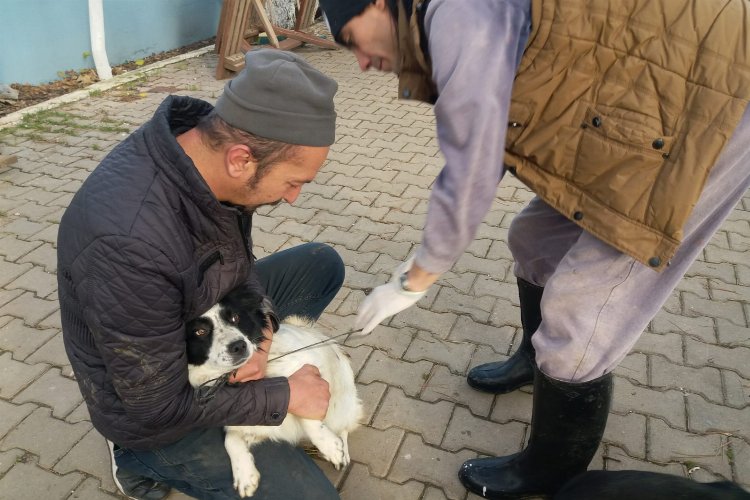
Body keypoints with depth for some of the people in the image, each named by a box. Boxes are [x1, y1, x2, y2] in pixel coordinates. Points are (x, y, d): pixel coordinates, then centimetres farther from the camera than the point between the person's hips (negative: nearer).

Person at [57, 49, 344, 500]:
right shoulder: (128, 244, -40)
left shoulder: (210, 142, -18)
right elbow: (160, 406, -26)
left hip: (208, 323, 7)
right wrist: (286, 397, -18)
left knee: (322, 264, 8)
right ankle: (145, 460, 7)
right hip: (156, 404, -7)